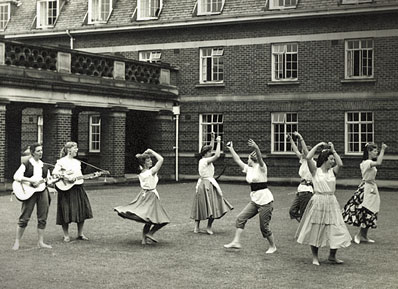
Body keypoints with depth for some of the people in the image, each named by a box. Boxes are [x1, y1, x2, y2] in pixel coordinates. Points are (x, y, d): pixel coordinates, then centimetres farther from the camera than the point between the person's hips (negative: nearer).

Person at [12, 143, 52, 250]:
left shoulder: (44, 165, 13)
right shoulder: (26, 164, -3)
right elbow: (16, 176, -13)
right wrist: (30, 180, -20)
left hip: (42, 191, 5)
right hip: (30, 192, -5)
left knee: (42, 218, 4)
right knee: (24, 218, -4)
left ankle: (41, 242, 12)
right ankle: (17, 242, 6)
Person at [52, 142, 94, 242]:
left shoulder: (77, 162, 15)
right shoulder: (61, 161, -4)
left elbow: (80, 175, 13)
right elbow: (54, 172, -14)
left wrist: (75, 177, -9)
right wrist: (65, 176, -21)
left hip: (78, 188, 6)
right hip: (66, 189, -6)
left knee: (81, 211, 3)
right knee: (66, 212, -4)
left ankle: (80, 234, 15)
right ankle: (66, 235, 9)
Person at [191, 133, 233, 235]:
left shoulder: (202, 160, 9)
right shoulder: (206, 161, -15)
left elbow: (209, 149, 22)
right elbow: (217, 155, -24)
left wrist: (212, 138, 21)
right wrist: (218, 142, -16)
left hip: (201, 184, 9)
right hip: (208, 185, -9)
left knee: (200, 206, 10)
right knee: (212, 206, -2)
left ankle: (196, 227, 9)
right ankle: (209, 228, 2)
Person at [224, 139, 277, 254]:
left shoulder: (261, 167, -10)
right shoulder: (248, 169, 12)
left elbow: (260, 158, -31)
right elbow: (238, 160, 17)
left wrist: (256, 148, -49)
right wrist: (231, 149, 13)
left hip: (265, 200, -8)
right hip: (255, 200, 8)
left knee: (264, 227, -1)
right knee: (240, 218, 0)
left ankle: (272, 246, 18)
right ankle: (236, 242, 4)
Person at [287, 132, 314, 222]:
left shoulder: (311, 162, -8)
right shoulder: (303, 161, 14)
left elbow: (305, 150, -20)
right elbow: (296, 151, 21)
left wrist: (300, 138, -21)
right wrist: (291, 140, 20)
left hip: (307, 190, -8)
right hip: (301, 190, 8)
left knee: (303, 215, -5)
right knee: (292, 211, 4)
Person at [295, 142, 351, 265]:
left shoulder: (332, 172, 8)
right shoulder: (315, 171, -1)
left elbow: (340, 164, -12)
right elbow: (308, 158, -15)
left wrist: (333, 150, -4)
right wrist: (318, 145, -8)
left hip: (331, 202, 3)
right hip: (318, 202, -3)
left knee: (336, 230, 0)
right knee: (316, 230, 4)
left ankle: (332, 256, 17)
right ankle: (315, 257, 18)